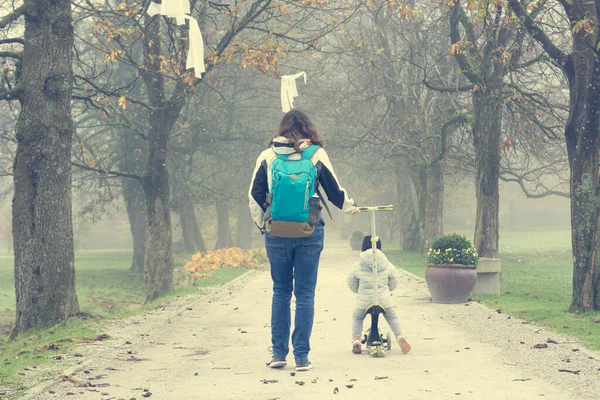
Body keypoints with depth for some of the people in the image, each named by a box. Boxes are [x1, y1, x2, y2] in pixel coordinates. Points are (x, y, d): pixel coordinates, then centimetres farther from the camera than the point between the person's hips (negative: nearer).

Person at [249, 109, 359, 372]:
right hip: (309, 233, -1)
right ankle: (301, 356, 4)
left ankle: (278, 352, 11)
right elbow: (334, 191, 8)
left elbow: (254, 196, 4)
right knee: (305, 294, 4)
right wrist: (351, 207, 28)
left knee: (280, 292, 13)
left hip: (276, 233, 1)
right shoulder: (317, 155, 1)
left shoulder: (268, 156, 3)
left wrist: (261, 224, 19)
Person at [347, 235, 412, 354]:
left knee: (357, 319, 24)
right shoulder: (387, 265, 2)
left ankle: (356, 339, 3)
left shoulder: (357, 266, -2)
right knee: (392, 318, 20)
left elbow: (352, 285, 8)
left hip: (364, 300, -1)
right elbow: (394, 284, 11)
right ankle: (399, 336, -6)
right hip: (383, 299, 1)